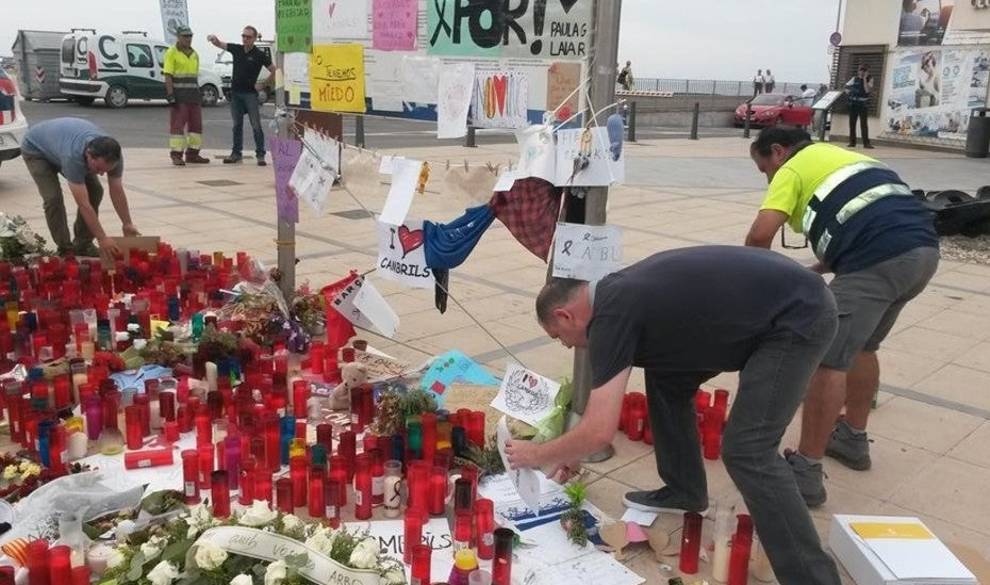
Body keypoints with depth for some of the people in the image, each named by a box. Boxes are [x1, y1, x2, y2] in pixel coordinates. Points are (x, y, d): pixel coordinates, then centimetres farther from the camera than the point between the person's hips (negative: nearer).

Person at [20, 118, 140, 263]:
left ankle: (82, 245, 6)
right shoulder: (73, 156, -46)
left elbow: (117, 192, -16)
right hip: (36, 149, -6)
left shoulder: (112, 154, -30)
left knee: (95, 191, -7)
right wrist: (102, 239, -45)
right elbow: (83, 204, -44)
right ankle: (65, 250, -5)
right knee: (53, 197, -21)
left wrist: (127, 224, -20)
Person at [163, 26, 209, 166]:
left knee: (196, 123, 7)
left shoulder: (195, 54, 16)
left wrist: (199, 94, 18)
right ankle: (176, 155, -5)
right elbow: (168, 76, -10)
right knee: (177, 124, -7)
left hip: (193, 94, 7)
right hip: (179, 95, -7)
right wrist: (170, 95, -18)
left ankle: (192, 154, 14)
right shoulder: (172, 53, -5)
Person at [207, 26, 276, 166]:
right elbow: (219, 44, 6)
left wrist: (263, 84, -5)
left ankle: (260, 155, -3)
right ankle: (236, 153, 16)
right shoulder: (236, 49, 7)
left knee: (256, 126, -7)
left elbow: (274, 71, -1)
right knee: (237, 125, 9)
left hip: (250, 93, -5)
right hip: (235, 93, 5)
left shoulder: (260, 55, -5)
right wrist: (214, 39, -17)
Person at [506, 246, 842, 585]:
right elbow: (609, 393, 24)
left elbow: (600, 433, -19)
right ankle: (684, 491, 29)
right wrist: (573, 452, 30)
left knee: (747, 451, -15)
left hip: (799, 316, -10)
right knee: (665, 377, 15)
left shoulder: (612, 315, -19)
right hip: (764, 307, 10)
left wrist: (537, 456, -2)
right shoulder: (617, 293, 10)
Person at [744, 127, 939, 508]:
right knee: (861, 347, 25)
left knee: (828, 360, -5)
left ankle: (806, 473, -2)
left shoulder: (792, 169, 7)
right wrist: (813, 272, 30)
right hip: (923, 248, 9)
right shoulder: (841, 156, 32)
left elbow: (760, 235, -7)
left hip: (880, 260, -9)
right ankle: (853, 439, 37)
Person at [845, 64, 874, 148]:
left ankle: (866, 143, -8)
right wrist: (848, 93, 8)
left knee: (864, 124, -8)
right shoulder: (855, 79, 8)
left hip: (863, 104, -3)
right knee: (852, 123, 5)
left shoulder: (869, 79, 0)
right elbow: (847, 86, 23)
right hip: (853, 104, 3)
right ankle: (852, 142, 12)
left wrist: (864, 79, -16)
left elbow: (867, 90, -16)